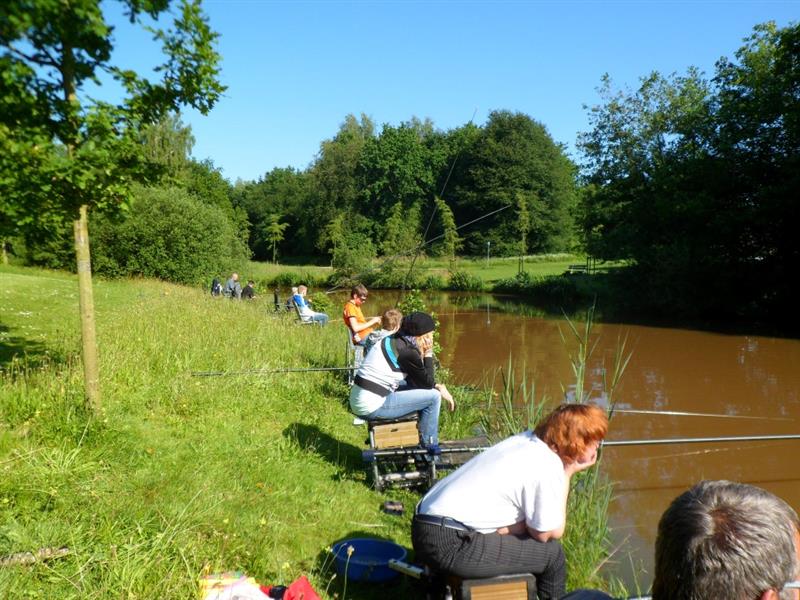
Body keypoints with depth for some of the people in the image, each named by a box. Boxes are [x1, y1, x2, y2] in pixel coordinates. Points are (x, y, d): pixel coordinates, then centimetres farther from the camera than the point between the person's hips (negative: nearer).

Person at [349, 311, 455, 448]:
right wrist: (428, 353, 0)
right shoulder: (407, 351, -17)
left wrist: (437, 385, 7)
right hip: (373, 408, -9)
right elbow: (427, 382, -4)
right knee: (433, 396, -5)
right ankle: (430, 450, 10)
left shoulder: (394, 340, 9)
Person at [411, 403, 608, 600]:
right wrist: (568, 474, -3)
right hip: (449, 545, -8)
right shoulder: (548, 467, -16)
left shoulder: (527, 439, 6)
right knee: (552, 552, 1)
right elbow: (551, 533, -5)